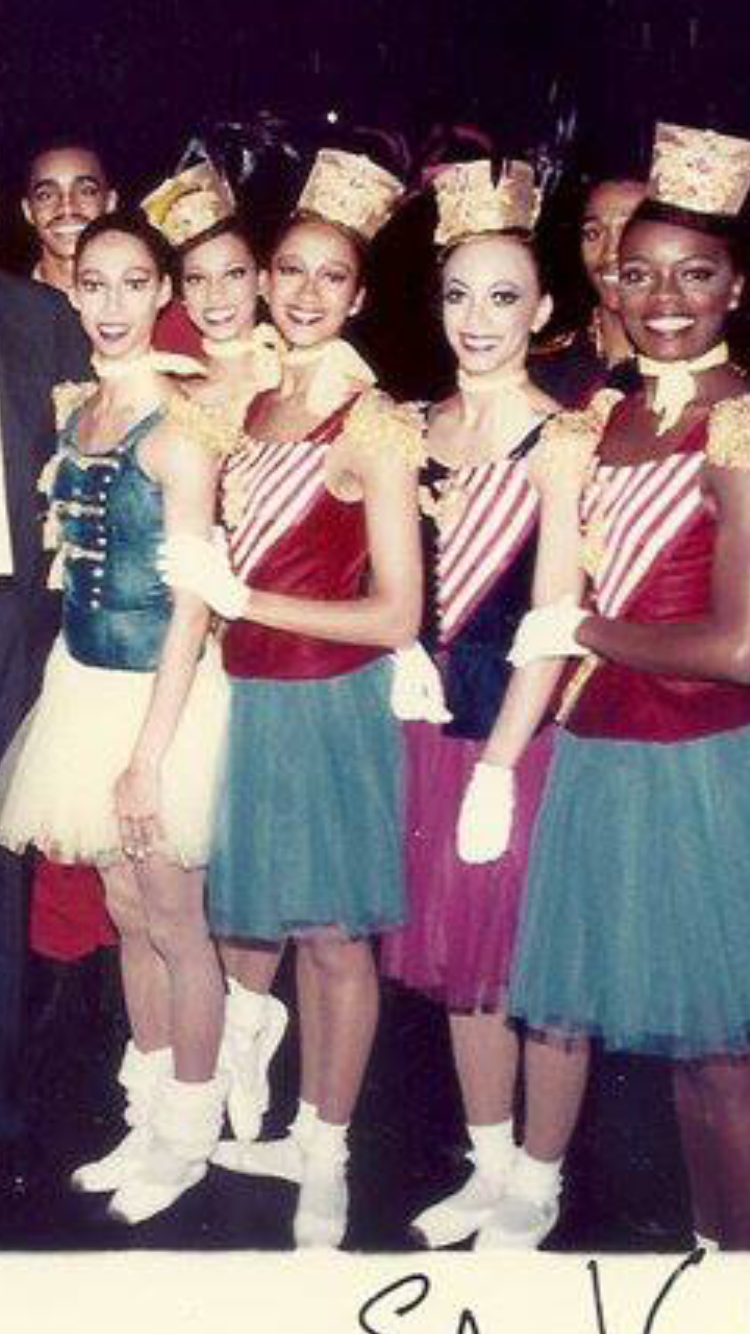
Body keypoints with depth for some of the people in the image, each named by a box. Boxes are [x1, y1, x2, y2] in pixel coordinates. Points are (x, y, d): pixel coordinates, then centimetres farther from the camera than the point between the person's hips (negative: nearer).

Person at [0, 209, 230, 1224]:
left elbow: (192, 605, -17)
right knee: (127, 914, 17)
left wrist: (147, 757, -18)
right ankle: (149, 1121, 33)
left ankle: (188, 1137, 25)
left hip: (159, 694, -7)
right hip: (84, 682, 7)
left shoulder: (178, 430, -16)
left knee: (174, 924, 7)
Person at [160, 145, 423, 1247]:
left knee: (335, 935, 5)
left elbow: (395, 615, -18)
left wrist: (241, 598, -17)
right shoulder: (259, 406, 8)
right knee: (304, 928, 17)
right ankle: (306, 1132, 32)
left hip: (330, 703, -7)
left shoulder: (372, 426, -14)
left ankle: (329, 1166, 21)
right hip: (256, 696, 7)